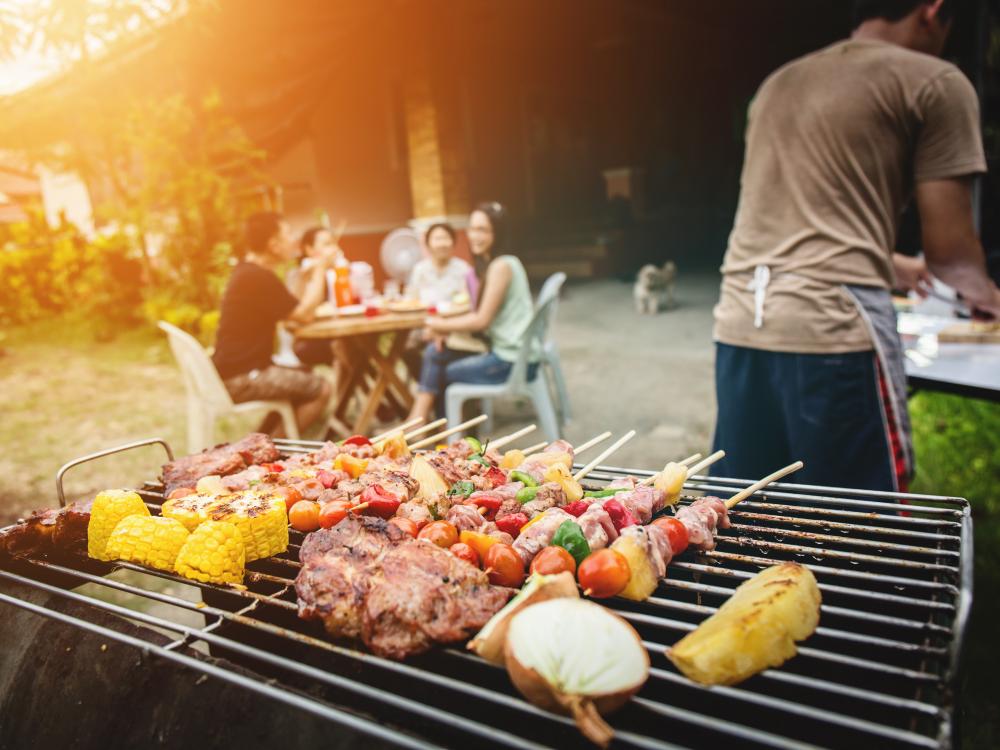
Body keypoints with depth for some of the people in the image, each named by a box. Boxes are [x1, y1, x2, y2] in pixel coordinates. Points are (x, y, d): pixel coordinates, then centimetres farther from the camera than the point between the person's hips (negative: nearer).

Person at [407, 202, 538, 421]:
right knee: (434, 353, 5)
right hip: (503, 348, 9)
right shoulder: (490, 263, 12)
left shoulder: (501, 266, -17)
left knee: (441, 373, 4)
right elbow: (481, 313, 13)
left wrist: (441, 325, -5)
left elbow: (482, 320, -17)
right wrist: (448, 329, -2)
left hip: (514, 360, -9)